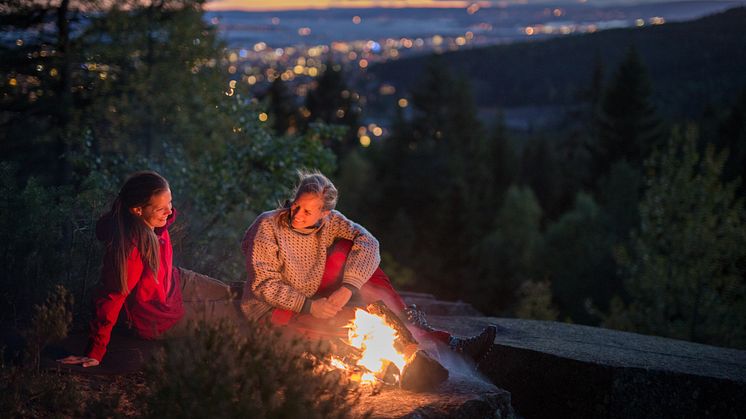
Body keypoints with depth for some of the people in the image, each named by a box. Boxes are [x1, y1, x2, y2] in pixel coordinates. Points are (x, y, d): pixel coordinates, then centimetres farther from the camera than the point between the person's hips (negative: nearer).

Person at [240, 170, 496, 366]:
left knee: (346, 249, -15)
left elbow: (367, 242, -19)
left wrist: (347, 288, -32)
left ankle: (406, 322, -14)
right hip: (274, 308, -5)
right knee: (352, 320, -29)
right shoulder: (268, 226, -18)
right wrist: (309, 307, -28)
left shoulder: (329, 221, -6)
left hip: (316, 299, 5)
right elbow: (265, 284, -19)